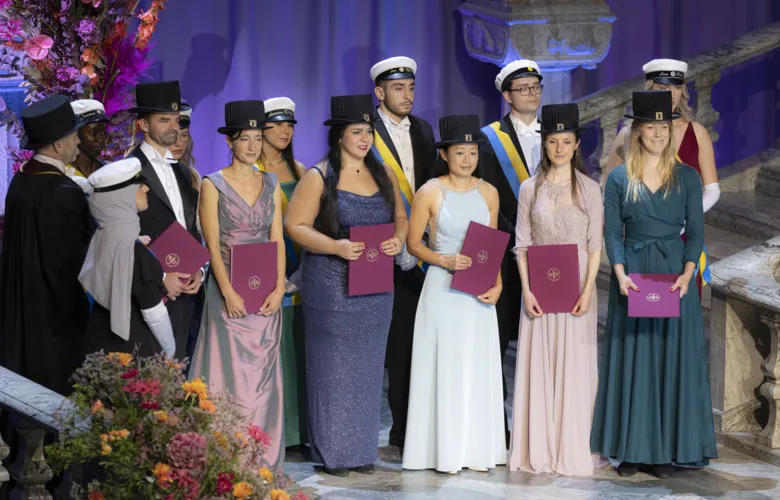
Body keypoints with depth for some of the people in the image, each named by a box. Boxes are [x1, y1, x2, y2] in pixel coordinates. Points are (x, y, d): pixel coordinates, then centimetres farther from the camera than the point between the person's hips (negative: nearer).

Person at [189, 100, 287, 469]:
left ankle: (263, 461, 10)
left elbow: (277, 240, 7)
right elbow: (212, 245, -7)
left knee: (263, 375, 5)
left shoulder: (271, 184, 10)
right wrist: (229, 293, -16)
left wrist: (279, 288, -5)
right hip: (229, 292, -4)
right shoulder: (213, 185, -2)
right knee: (231, 373, -5)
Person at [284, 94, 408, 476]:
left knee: (368, 366, 8)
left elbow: (399, 217, 17)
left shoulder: (384, 174, 9)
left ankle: (362, 450, 17)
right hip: (331, 285, -5)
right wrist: (336, 247, -21)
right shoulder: (319, 177, -5)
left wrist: (398, 239, -5)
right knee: (333, 365, -1)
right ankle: (332, 453, 7)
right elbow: (295, 225, -8)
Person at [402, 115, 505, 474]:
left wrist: (497, 283, -3)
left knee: (478, 366, 6)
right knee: (444, 365, -1)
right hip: (443, 289, -4)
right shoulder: (430, 193, -6)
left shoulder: (488, 193, 6)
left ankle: (476, 449, 14)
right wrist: (446, 261, -18)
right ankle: (445, 450, 7)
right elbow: (413, 243, -2)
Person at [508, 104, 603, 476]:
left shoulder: (589, 189, 2)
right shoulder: (530, 189, 4)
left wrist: (588, 290, -10)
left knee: (574, 365, 0)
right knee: (539, 364, 1)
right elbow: (522, 245, 3)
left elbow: (595, 245, 0)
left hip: (576, 287, -1)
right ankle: (539, 450, 7)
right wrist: (526, 290, -7)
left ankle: (571, 451, 6)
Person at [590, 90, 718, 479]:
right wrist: (621, 275, -15)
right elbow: (612, 231, 0)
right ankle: (633, 447, 7)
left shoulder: (687, 177, 4)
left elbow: (696, 231, 1)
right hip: (632, 276, 0)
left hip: (674, 275, 0)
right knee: (631, 358, 1)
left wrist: (686, 274, -14)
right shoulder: (619, 179, 3)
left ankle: (667, 449, 7)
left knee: (673, 357, 1)